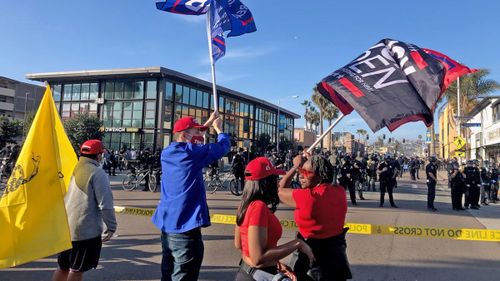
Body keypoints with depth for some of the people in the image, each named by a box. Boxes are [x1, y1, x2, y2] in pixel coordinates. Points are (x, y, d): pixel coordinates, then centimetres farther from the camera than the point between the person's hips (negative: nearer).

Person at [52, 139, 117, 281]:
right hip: (86, 230, -7)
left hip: (64, 228, 7)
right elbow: (105, 204, -18)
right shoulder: (97, 173, -13)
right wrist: (111, 226, -10)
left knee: (63, 267, 21)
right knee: (77, 270, 5)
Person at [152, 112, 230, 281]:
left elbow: (191, 138, 23)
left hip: (166, 225, 8)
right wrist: (218, 128, 13)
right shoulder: (192, 152, -14)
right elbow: (223, 146, -5)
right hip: (185, 228, -8)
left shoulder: (167, 152, 7)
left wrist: (208, 123, 24)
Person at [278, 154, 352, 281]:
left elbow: (280, 190, -10)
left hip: (313, 256, -6)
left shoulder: (307, 197, -26)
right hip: (336, 252, 7)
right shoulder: (340, 191, -8)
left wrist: (295, 166, -2)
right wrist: (311, 161, 13)